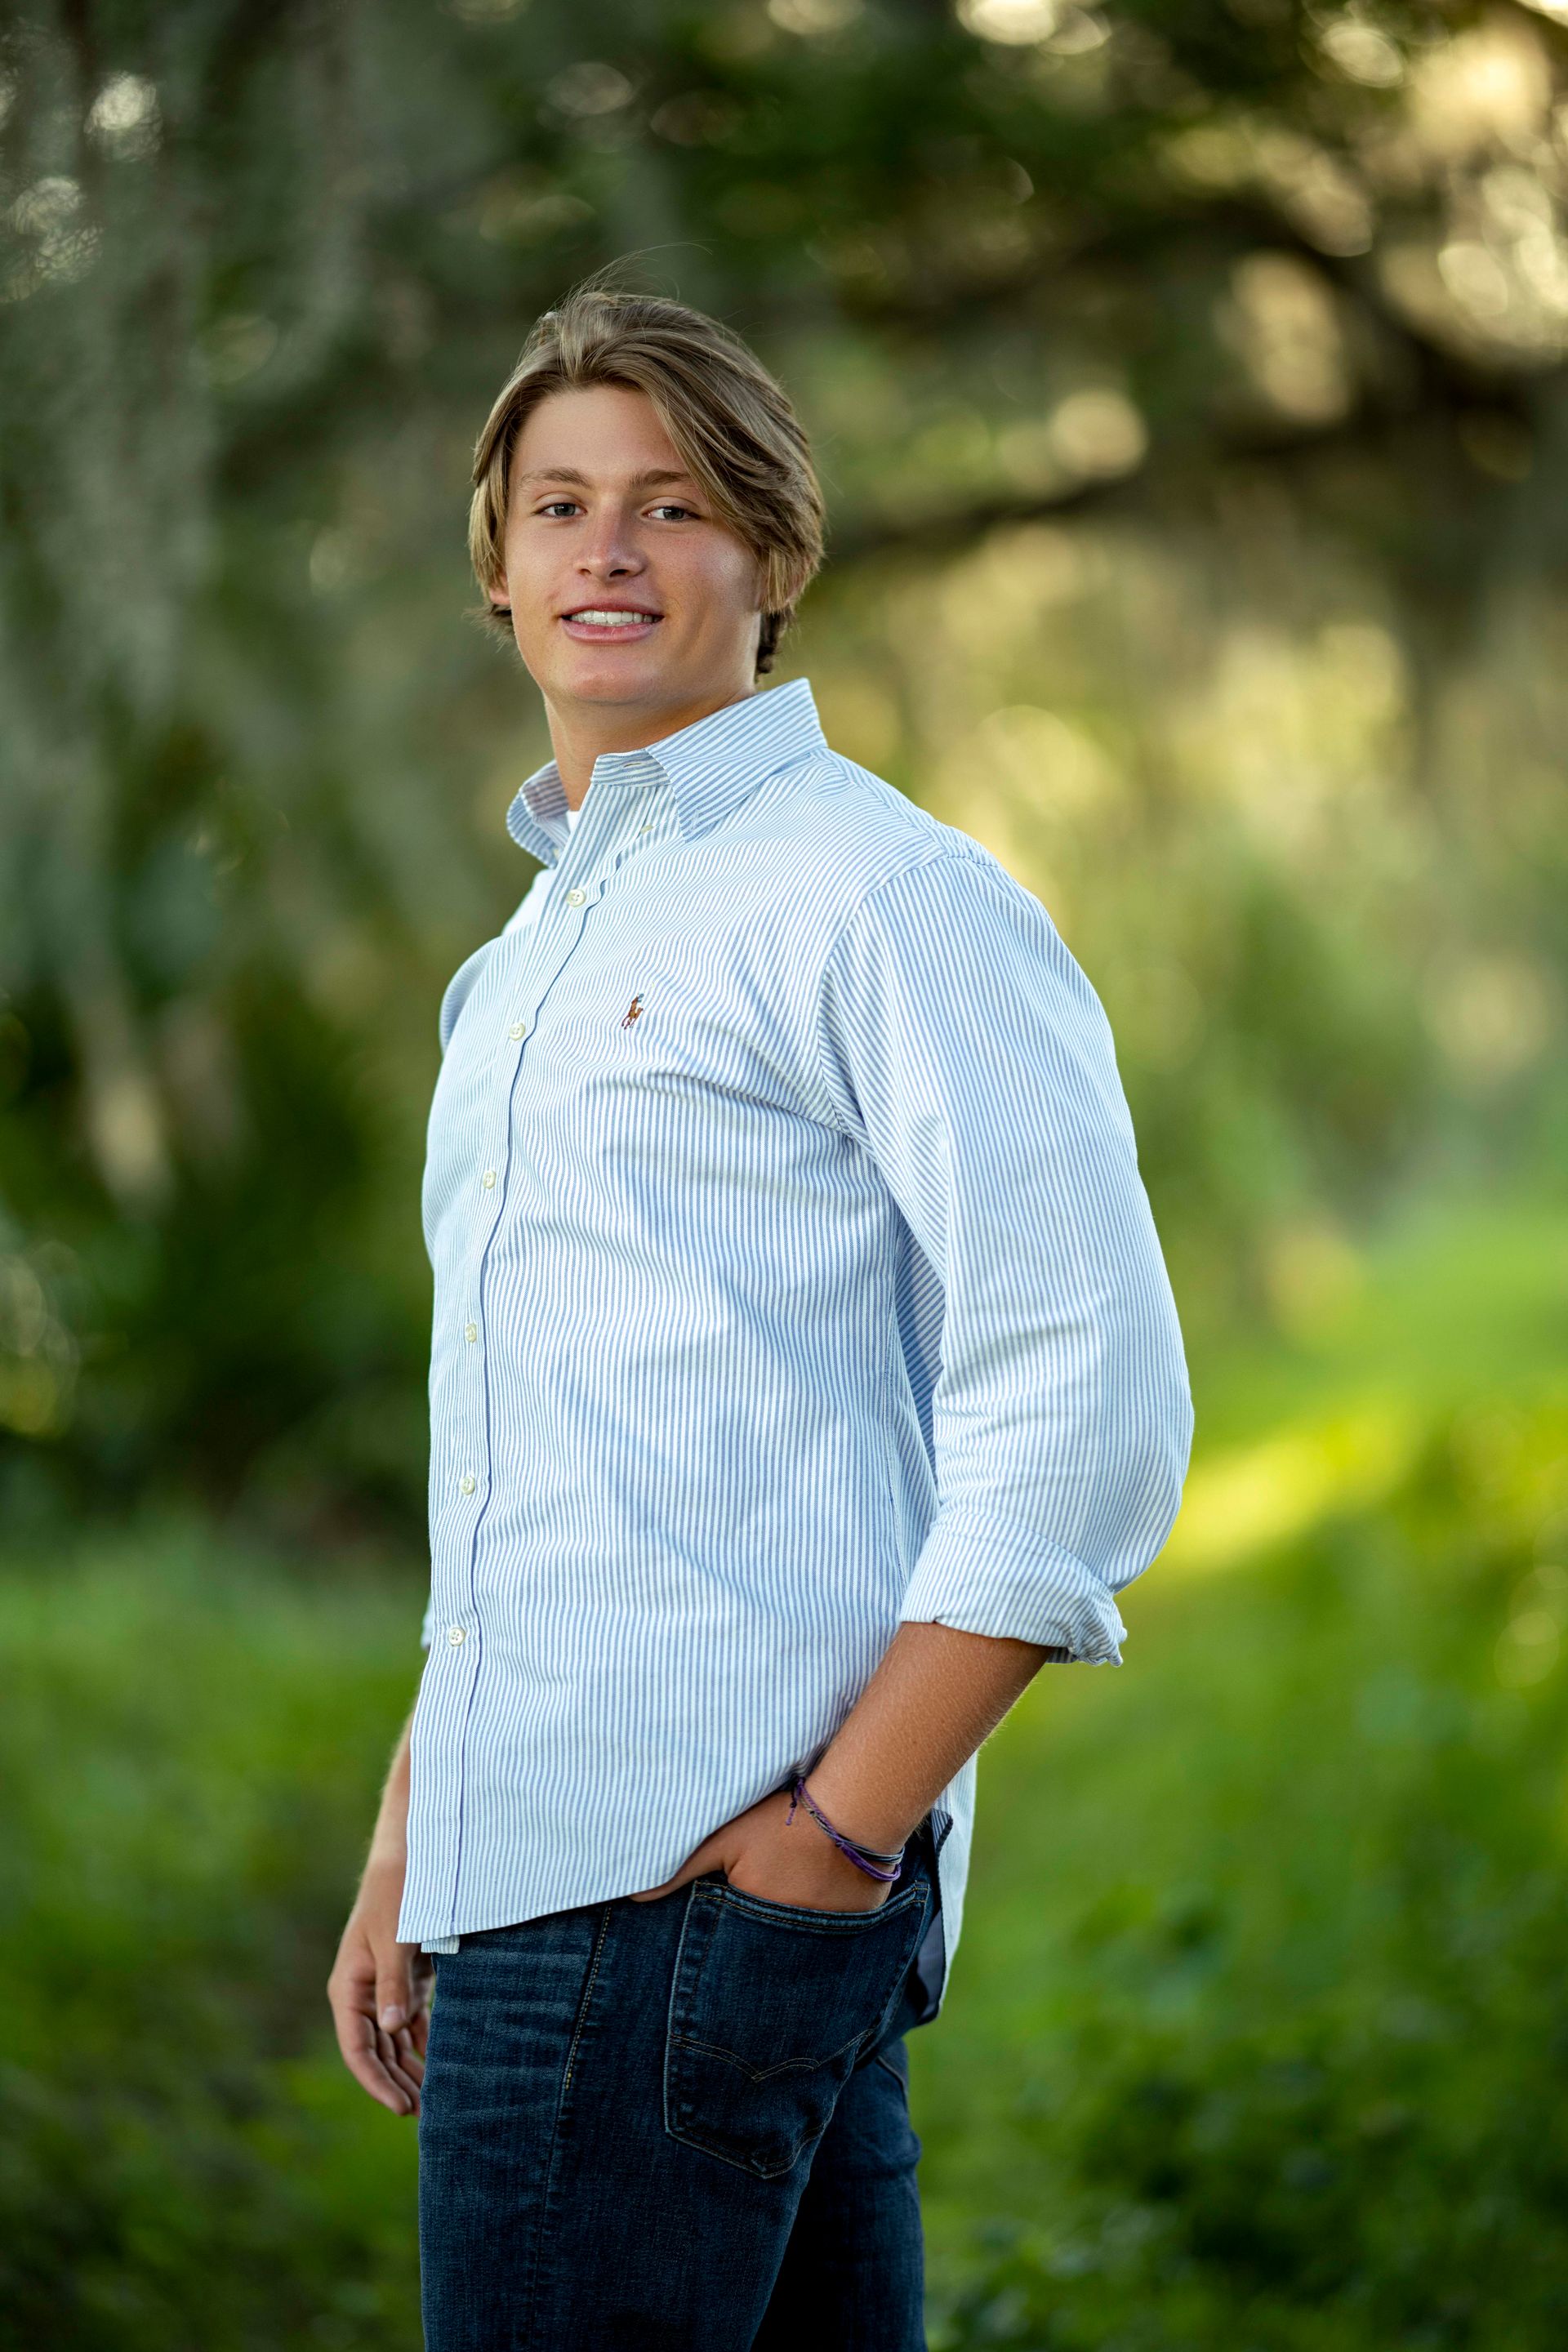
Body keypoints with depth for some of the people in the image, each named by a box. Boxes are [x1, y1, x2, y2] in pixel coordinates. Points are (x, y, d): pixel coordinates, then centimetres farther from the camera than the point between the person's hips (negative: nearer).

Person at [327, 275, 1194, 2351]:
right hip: (537, 1870, 8)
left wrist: (845, 1832, -15)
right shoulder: (534, 952, 21)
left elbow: (1090, 1417, -13)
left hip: (700, 1879, -8)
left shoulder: (883, 898, -6)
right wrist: (408, 1849, 20)